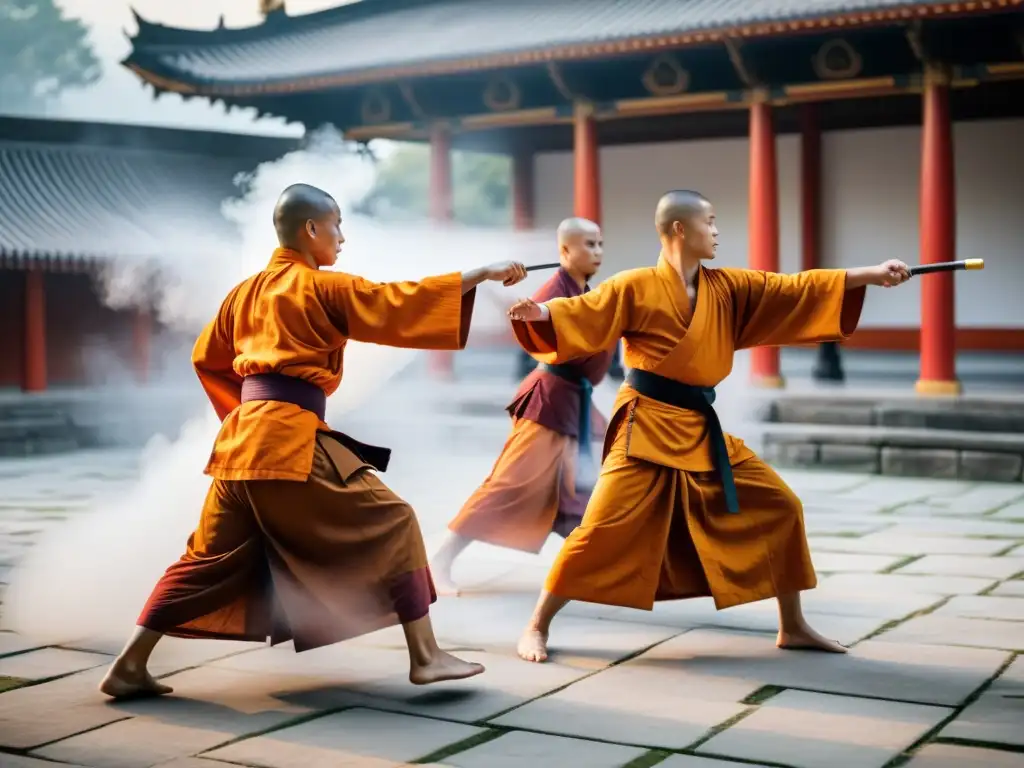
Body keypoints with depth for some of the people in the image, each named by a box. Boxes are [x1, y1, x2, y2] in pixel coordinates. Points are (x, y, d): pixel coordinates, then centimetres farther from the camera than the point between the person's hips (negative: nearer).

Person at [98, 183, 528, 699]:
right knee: (393, 526, 1)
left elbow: (207, 358, 27)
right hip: (294, 441, -7)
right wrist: (485, 272, -1)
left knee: (210, 557, 17)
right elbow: (401, 303, -5)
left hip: (241, 438, 7)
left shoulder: (247, 290, 18)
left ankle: (129, 667, 16)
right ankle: (425, 657, -2)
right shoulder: (324, 288, -2)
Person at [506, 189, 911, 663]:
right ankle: (537, 627, 3)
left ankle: (792, 628, 20)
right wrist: (539, 314, -35)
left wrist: (872, 275, 3)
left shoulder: (729, 288, 8)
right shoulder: (636, 287, -7)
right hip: (646, 428, -6)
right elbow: (583, 314, -13)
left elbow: (797, 289, 7)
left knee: (780, 506, 8)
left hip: (703, 431, 7)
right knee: (603, 528, -13)